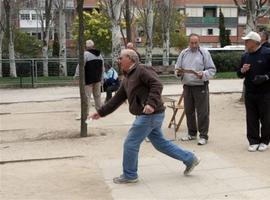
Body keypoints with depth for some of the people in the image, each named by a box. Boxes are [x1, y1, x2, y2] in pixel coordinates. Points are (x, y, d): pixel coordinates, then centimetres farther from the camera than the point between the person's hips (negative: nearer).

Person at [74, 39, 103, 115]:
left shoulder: (86, 54, -14)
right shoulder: (99, 55, 11)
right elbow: (102, 68, 17)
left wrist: (76, 76, -11)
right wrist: (100, 78, 25)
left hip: (88, 79, -7)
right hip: (97, 79, 7)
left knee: (86, 96, -5)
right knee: (97, 95, 16)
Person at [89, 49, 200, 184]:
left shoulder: (142, 71, -10)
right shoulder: (127, 79, 18)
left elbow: (157, 85, -22)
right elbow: (117, 99, 20)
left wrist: (151, 103, -34)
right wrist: (101, 112, 18)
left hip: (150, 115, -10)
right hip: (147, 116, 10)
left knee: (130, 144, -2)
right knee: (160, 143, 17)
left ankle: (129, 175, 14)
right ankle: (189, 159, 26)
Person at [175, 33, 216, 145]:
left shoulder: (204, 53, 0)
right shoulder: (183, 53, 11)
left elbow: (212, 70, -3)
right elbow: (177, 68, 15)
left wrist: (203, 75, -21)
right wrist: (178, 72, -9)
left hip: (201, 87, -4)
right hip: (187, 86, 5)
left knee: (202, 112, -2)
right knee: (188, 111, 12)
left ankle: (203, 136, 5)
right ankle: (192, 133, 26)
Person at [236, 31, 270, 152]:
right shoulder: (245, 56, 10)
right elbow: (239, 74, 16)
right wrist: (242, 70, -5)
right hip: (249, 93, 5)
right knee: (251, 119, 6)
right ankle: (253, 141, 15)